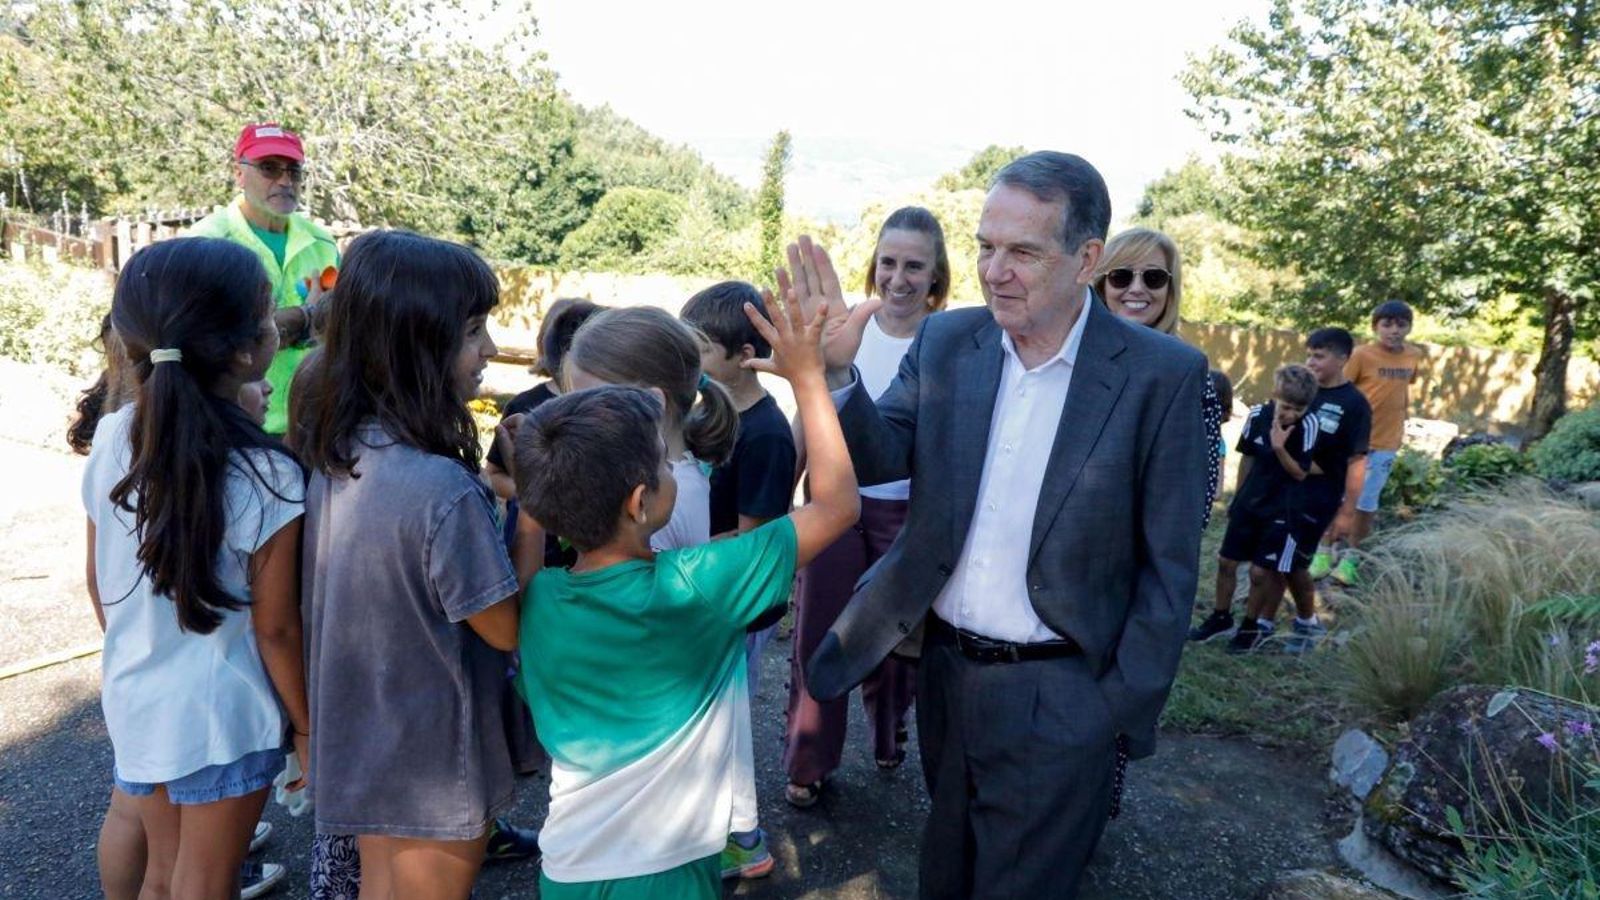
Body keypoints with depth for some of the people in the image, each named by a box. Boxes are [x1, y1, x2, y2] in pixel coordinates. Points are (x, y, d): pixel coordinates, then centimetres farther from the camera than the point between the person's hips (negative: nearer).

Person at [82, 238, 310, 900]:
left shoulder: (112, 437, -8)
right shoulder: (266, 476, -25)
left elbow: (98, 579, 4)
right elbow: (275, 629, -17)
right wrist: (306, 726, -3)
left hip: (134, 692, 5)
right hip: (222, 717, -5)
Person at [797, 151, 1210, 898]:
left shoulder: (1162, 375, -14)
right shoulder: (946, 341, -3)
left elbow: (1168, 566, -10)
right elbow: (879, 457, -7)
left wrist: (1125, 712, -9)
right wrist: (834, 369, -23)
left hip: (1061, 702, -4)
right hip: (945, 674, 4)